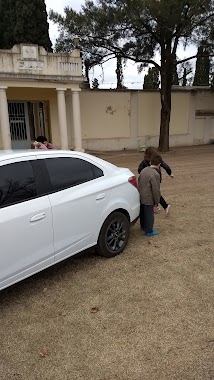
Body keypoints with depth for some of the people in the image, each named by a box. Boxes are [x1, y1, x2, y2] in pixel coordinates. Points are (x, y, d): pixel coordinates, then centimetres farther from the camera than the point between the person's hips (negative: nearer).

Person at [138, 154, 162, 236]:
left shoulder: (144, 170, 2)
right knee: (149, 215, 8)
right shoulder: (155, 174, -24)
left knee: (142, 213, 25)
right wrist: (157, 201, -9)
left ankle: (143, 226, 45)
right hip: (148, 199, -8)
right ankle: (149, 231, 21)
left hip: (141, 197, 8)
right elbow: (156, 190, -21)